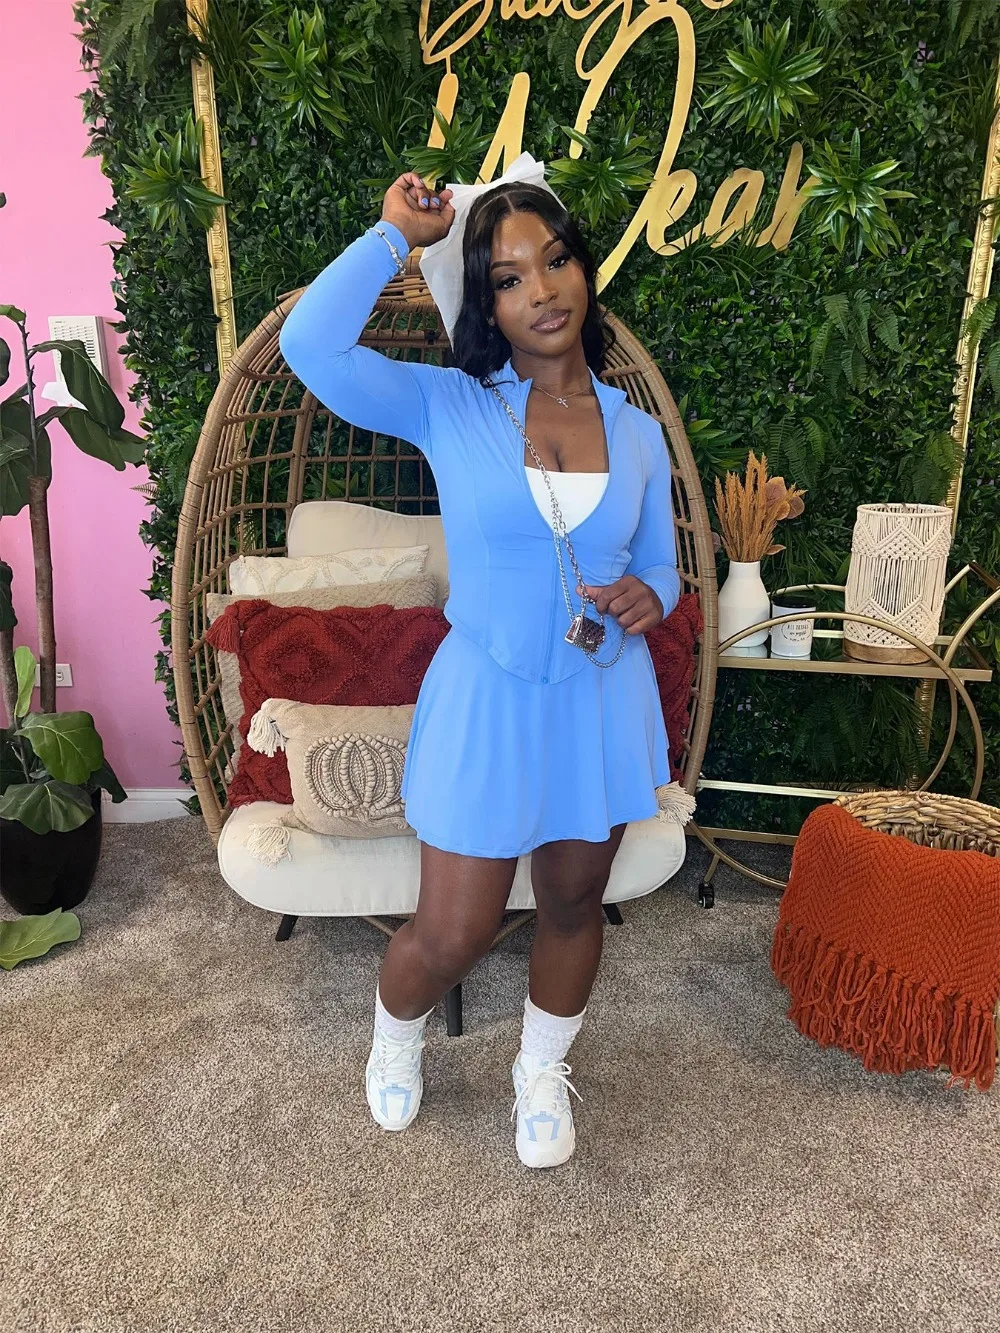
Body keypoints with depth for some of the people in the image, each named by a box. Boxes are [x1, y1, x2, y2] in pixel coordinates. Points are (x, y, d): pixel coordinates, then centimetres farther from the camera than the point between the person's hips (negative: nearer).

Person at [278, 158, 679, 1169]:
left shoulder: (637, 432, 2)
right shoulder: (447, 407, -7)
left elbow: (659, 569, 10)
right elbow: (310, 345, -22)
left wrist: (647, 598, -13)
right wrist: (397, 234, -12)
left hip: (604, 700, 3)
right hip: (487, 702, -3)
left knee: (572, 903, 19)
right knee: (453, 934, 7)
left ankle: (541, 1071, 48)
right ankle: (395, 1037, 45)